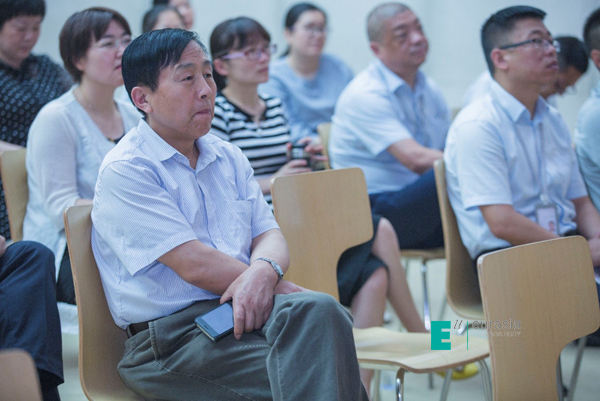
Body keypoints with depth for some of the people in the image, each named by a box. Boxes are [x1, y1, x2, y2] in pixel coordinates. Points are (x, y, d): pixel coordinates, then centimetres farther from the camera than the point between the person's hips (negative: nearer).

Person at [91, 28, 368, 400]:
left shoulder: (229, 157, 20)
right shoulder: (124, 172, -4)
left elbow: (269, 235, 10)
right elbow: (195, 264, -12)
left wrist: (264, 271, -15)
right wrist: (287, 290, -9)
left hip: (247, 310, 6)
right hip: (173, 333, -6)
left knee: (321, 312, -29)